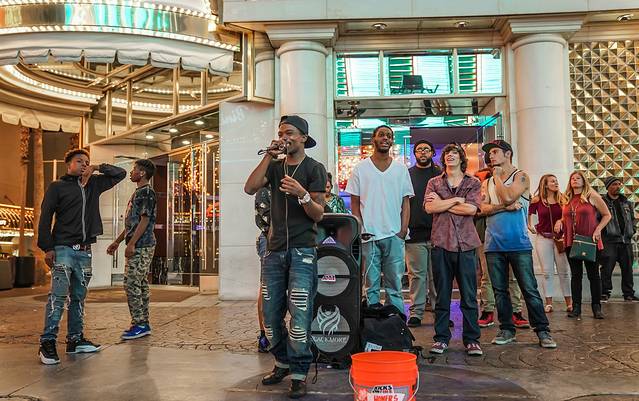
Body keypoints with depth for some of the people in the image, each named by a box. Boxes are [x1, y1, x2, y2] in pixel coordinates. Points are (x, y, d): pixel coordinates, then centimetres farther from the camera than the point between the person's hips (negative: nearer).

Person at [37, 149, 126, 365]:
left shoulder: (93, 184, 15)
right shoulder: (57, 186, 3)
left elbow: (120, 174, 21)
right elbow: (45, 218, -3)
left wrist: (98, 167, 5)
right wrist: (47, 247, -11)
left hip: (84, 251, 5)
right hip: (63, 249, -5)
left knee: (78, 296, 9)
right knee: (58, 295, -12)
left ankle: (75, 340, 16)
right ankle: (47, 343, -8)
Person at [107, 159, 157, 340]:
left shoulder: (146, 192, -10)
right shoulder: (138, 193, 20)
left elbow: (145, 220, -18)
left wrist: (131, 244, -21)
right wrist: (117, 241, 22)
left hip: (141, 246, -10)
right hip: (139, 246, 10)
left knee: (132, 284, -9)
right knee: (141, 285, 10)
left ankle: (139, 324, -4)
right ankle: (143, 323, 15)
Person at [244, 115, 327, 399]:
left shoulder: (314, 168, 0)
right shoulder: (275, 166, 13)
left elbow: (318, 214, -6)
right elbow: (249, 188, -5)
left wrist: (302, 194, -25)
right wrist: (268, 156, -7)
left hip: (302, 251, -4)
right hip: (274, 251, 5)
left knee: (299, 315, -7)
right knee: (271, 314, 9)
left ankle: (299, 374, 4)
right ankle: (282, 363, 27)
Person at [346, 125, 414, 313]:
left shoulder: (401, 169, 10)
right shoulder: (360, 168, 5)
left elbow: (405, 202, 9)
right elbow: (355, 202, 4)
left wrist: (403, 229, -2)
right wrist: (360, 230, -5)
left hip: (394, 235, 1)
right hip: (369, 234, -1)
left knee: (395, 283, 5)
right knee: (371, 284, 4)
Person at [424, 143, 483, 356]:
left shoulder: (473, 183, 9)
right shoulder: (434, 183, 12)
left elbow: (471, 209, -8)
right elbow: (429, 207, -6)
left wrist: (442, 203, -5)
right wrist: (456, 200, -6)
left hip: (466, 244, 0)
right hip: (441, 243, 1)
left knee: (469, 296, 3)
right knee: (442, 295, 6)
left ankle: (472, 339, 13)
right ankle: (441, 338, 15)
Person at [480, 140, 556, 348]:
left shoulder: (521, 177, 1)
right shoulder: (487, 183, 14)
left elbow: (507, 197, -16)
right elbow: (484, 208, 0)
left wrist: (497, 176, -2)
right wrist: (506, 207, -14)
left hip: (518, 243, -4)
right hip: (494, 245, 5)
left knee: (530, 289, -2)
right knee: (500, 290, 8)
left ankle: (542, 331, 7)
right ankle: (506, 329, 19)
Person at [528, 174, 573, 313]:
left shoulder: (562, 199, 2)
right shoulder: (537, 200, -2)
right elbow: (529, 215, 10)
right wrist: (530, 226, -1)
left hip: (560, 238, 1)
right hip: (543, 238, -1)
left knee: (564, 271, 3)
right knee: (547, 272, 3)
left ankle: (569, 303, 12)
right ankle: (548, 303, 9)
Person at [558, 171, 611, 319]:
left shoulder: (592, 196, -1)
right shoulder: (567, 200, 11)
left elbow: (607, 215, 2)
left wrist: (598, 230, -10)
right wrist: (559, 222, 1)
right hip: (571, 242, 4)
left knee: (593, 274, 4)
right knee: (576, 275, 7)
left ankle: (597, 307, 12)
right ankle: (576, 308, 10)